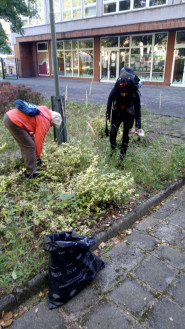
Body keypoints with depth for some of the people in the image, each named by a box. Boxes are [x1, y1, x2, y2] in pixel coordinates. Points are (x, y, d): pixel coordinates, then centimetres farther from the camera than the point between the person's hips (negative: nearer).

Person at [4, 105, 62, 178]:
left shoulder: (45, 110, 16)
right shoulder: (45, 121, -10)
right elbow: (39, 140, -7)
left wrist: (32, 137, 19)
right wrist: (38, 156, 4)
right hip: (14, 122, -10)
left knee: (25, 145, 21)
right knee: (30, 147, -4)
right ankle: (31, 173, 2)